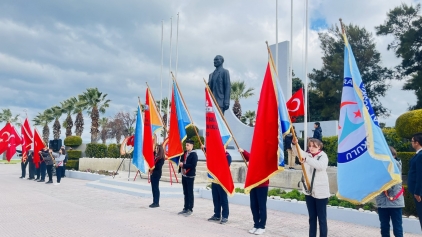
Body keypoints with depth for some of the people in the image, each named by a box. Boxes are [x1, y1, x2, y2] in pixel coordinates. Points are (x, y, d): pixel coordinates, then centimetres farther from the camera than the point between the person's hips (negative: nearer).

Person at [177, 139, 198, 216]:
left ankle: (190, 209, 7)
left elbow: (193, 165, -19)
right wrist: (180, 163, 0)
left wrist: (183, 165, -17)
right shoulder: (184, 153, 11)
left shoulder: (194, 154, -11)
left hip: (190, 176, -7)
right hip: (184, 175, 7)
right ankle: (185, 208, 21)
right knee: (185, 193, 13)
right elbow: (181, 161, 22)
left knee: (190, 193, 0)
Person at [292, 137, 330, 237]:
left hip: (320, 192, -5)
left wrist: (307, 159, -40)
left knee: (322, 218, 3)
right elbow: (297, 152, -11)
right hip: (309, 191, 5)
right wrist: (294, 144, -32)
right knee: (312, 217, 14)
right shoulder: (307, 155, 8)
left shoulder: (323, 156, -6)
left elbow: (321, 165, -28)